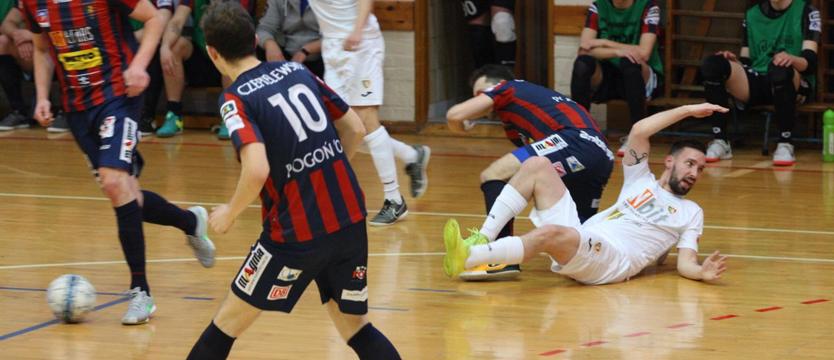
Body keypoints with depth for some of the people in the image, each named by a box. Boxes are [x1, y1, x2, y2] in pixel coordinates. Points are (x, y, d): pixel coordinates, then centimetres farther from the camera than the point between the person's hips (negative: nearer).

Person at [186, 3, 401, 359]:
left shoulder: (236, 99, -10)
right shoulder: (297, 71, 8)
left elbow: (257, 170, -24)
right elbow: (355, 129, 13)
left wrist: (230, 213, -7)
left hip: (297, 231, -5)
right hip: (351, 218, 5)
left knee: (228, 321, 11)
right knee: (354, 326, 16)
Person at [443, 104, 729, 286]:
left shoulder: (691, 213, 19)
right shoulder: (641, 181, 27)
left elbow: (685, 263, 5)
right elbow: (639, 131, 12)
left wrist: (703, 272, -18)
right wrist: (688, 110, 11)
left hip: (613, 261, -5)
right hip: (578, 244, 5)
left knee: (552, 234, -37)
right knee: (537, 166, -4)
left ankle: (466, 258, -48)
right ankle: (483, 241, -17)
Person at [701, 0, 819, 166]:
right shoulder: (751, 14, 17)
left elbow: (810, 62, -7)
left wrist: (792, 59, -30)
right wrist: (734, 61, -6)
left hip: (794, 85, -4)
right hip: (755, 83, 4)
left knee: (780, 69, -40)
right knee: (712, 65, -23)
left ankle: (785, 145, -32)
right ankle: (720, 142, -23)